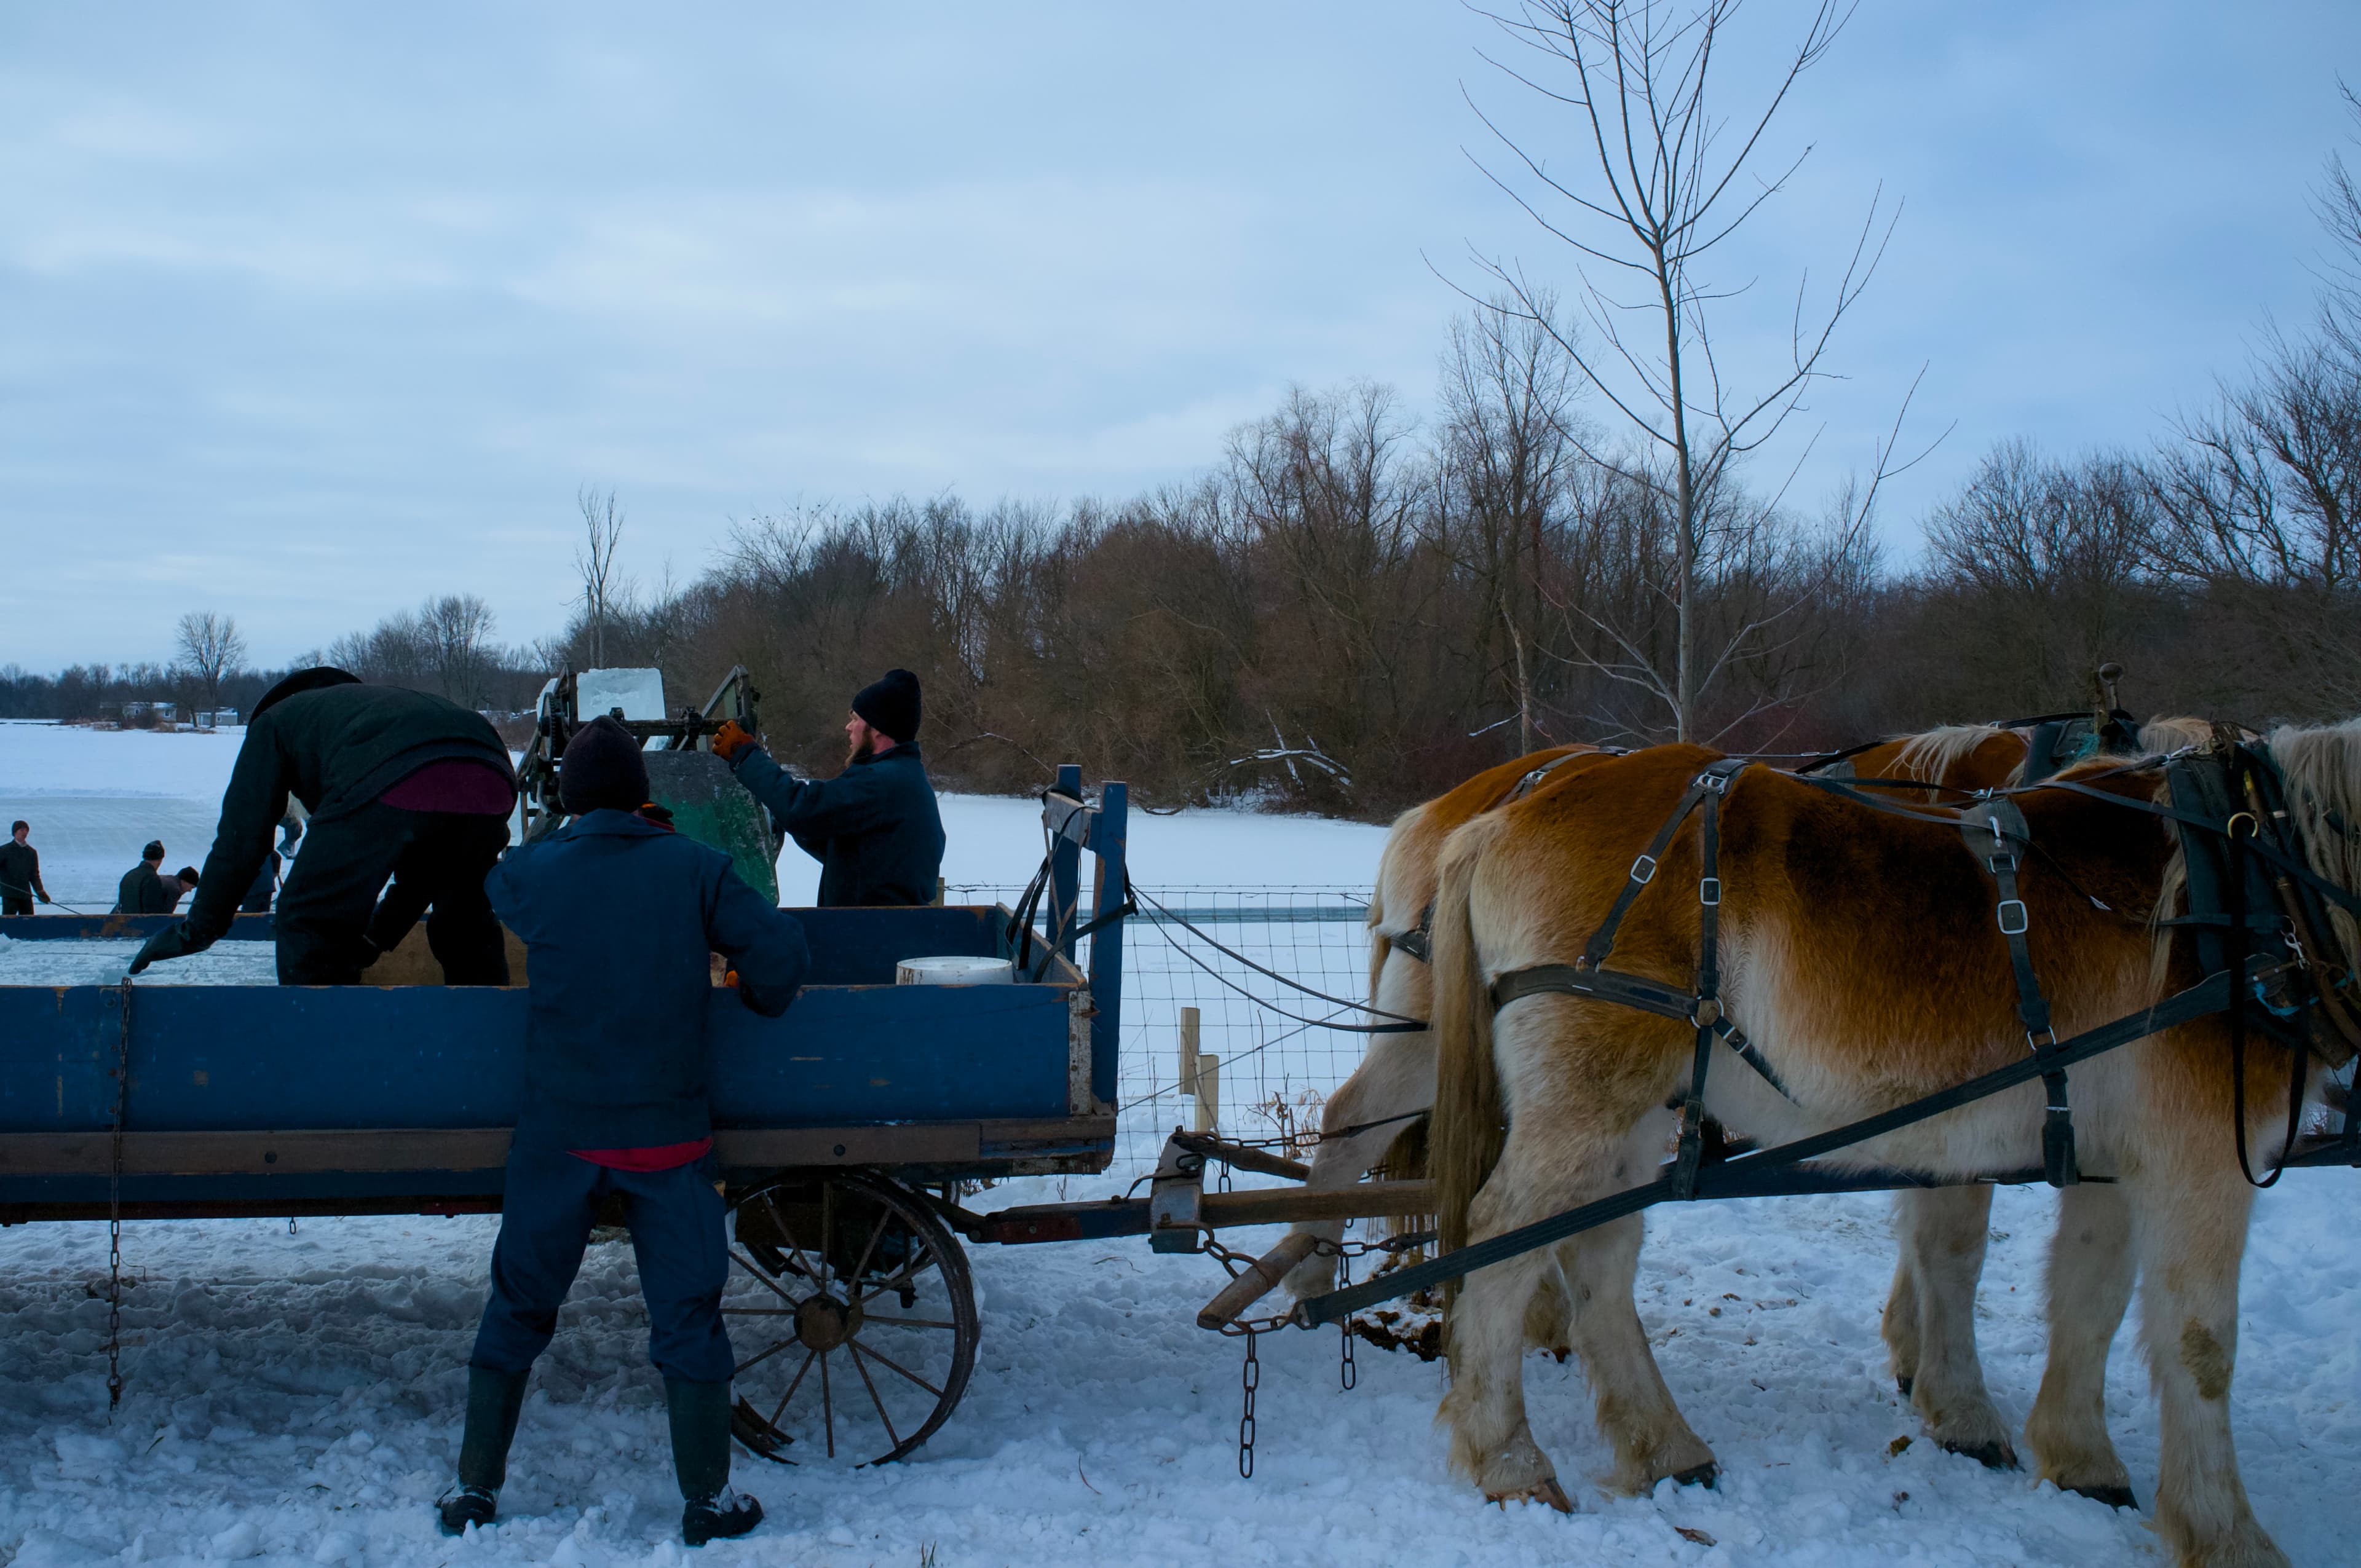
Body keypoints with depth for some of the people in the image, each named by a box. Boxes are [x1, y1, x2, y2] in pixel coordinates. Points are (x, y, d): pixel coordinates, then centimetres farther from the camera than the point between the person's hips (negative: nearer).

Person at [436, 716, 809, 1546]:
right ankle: (708, 1499, 16)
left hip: (558, 1134, 1)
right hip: (668, 1134, -1)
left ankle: (474, 1487, 23)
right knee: (688, 1314, 9)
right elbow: (781, 950, -7)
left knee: (518, 1308, 16)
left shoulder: (529, 871, -4)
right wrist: (755, 1005, 13)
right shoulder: (695, 868, -5)